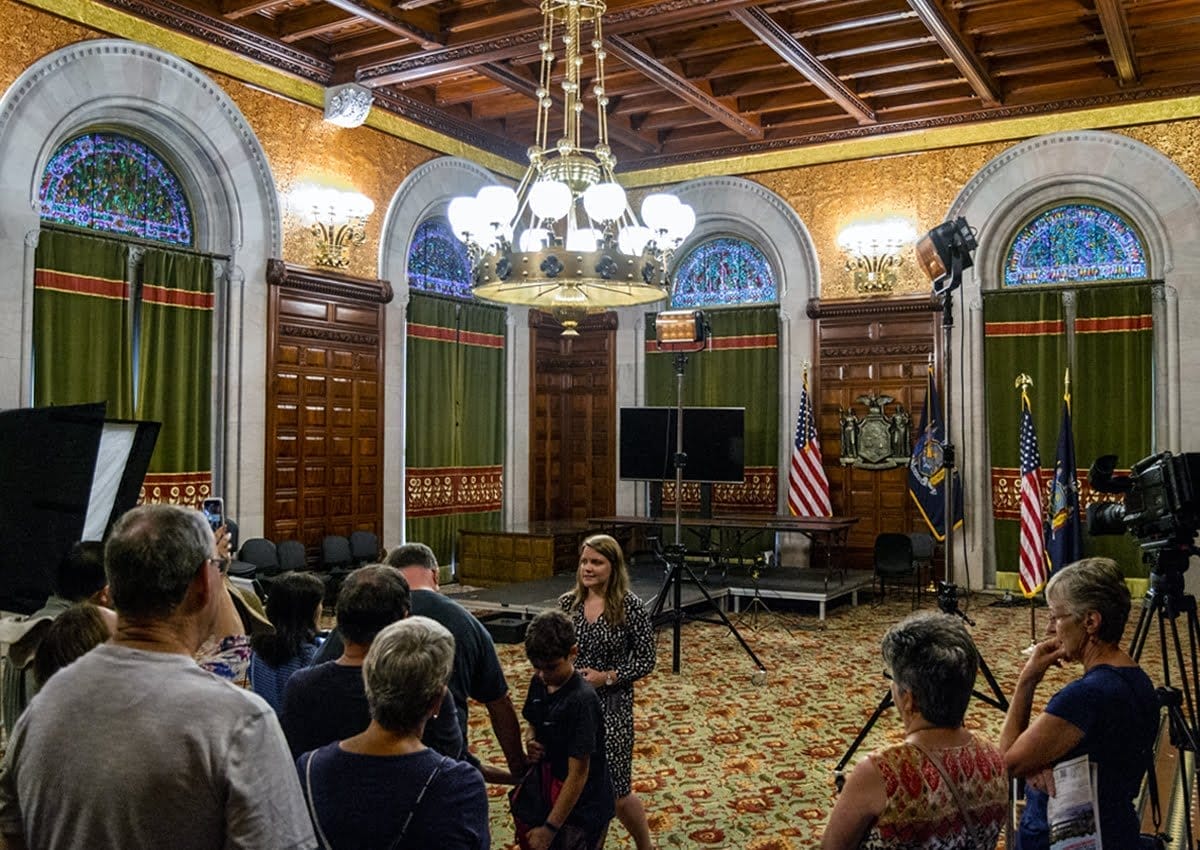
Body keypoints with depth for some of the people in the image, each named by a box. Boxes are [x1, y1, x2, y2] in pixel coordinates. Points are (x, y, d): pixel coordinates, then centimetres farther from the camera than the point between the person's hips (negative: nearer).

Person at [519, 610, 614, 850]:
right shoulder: (539, 684, -4)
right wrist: (532, 744, -9)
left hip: (582, 809, -7)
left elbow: (578, 774, -23)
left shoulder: (582, 701, -26)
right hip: (549, 797, 7)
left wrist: (550, 828, -22)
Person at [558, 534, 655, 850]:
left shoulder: (631, 607, -11)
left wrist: (607, 677, -17)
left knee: (617, 792, 4)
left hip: (612, 707, -4)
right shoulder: (567, 603, 1)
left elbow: (646, 660, -7)